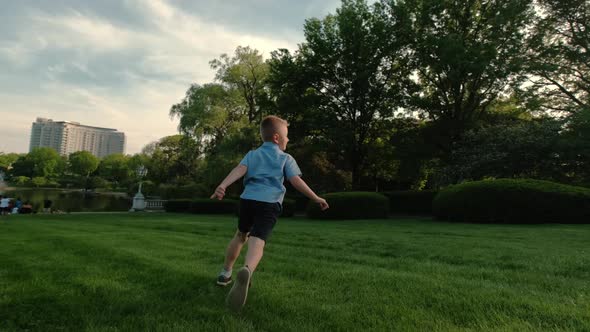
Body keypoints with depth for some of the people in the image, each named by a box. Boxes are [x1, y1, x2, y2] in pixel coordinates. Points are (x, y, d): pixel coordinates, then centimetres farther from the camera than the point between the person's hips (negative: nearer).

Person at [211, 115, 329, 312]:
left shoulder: (252, 154, 19)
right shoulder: (286, 158, 11)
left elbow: (239, 170, 1)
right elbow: (296, 181, 1)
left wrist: (222, 186, -12)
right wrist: (316, 198, 8)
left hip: (248, 199, 4)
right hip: (269, 203, -4)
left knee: (241, 235, 26)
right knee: (257, 242, -16)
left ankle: (225, 273, 38)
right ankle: (247, 270, -47)